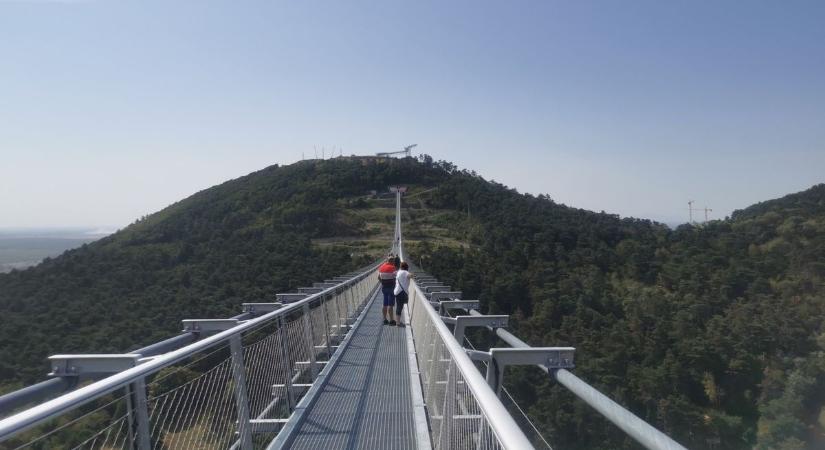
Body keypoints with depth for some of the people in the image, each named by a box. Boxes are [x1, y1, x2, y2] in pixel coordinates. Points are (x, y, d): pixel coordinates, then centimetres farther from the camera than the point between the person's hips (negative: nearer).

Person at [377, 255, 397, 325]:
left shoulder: (381, 267, 6)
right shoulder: (392, 267, -14)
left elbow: (379, 277, 12)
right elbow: (395, 277, -17)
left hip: (384, 287, 6)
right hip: (391, 287, -6)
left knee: (385, 304, 13)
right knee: (390, 305, -3)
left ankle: (385, 319, 18)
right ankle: (391, 320, 1)